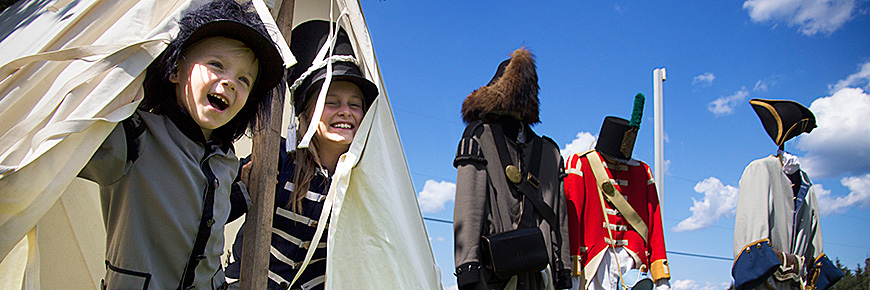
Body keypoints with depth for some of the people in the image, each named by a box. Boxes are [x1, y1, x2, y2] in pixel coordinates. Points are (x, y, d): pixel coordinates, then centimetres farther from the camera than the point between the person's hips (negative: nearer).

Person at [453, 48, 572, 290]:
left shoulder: (549, 152, 20)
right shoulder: (480, 137, 6)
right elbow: (468, 204, -5)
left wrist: (563, 269, 15)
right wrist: (467, 264, -14)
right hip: (495, 268, -4)